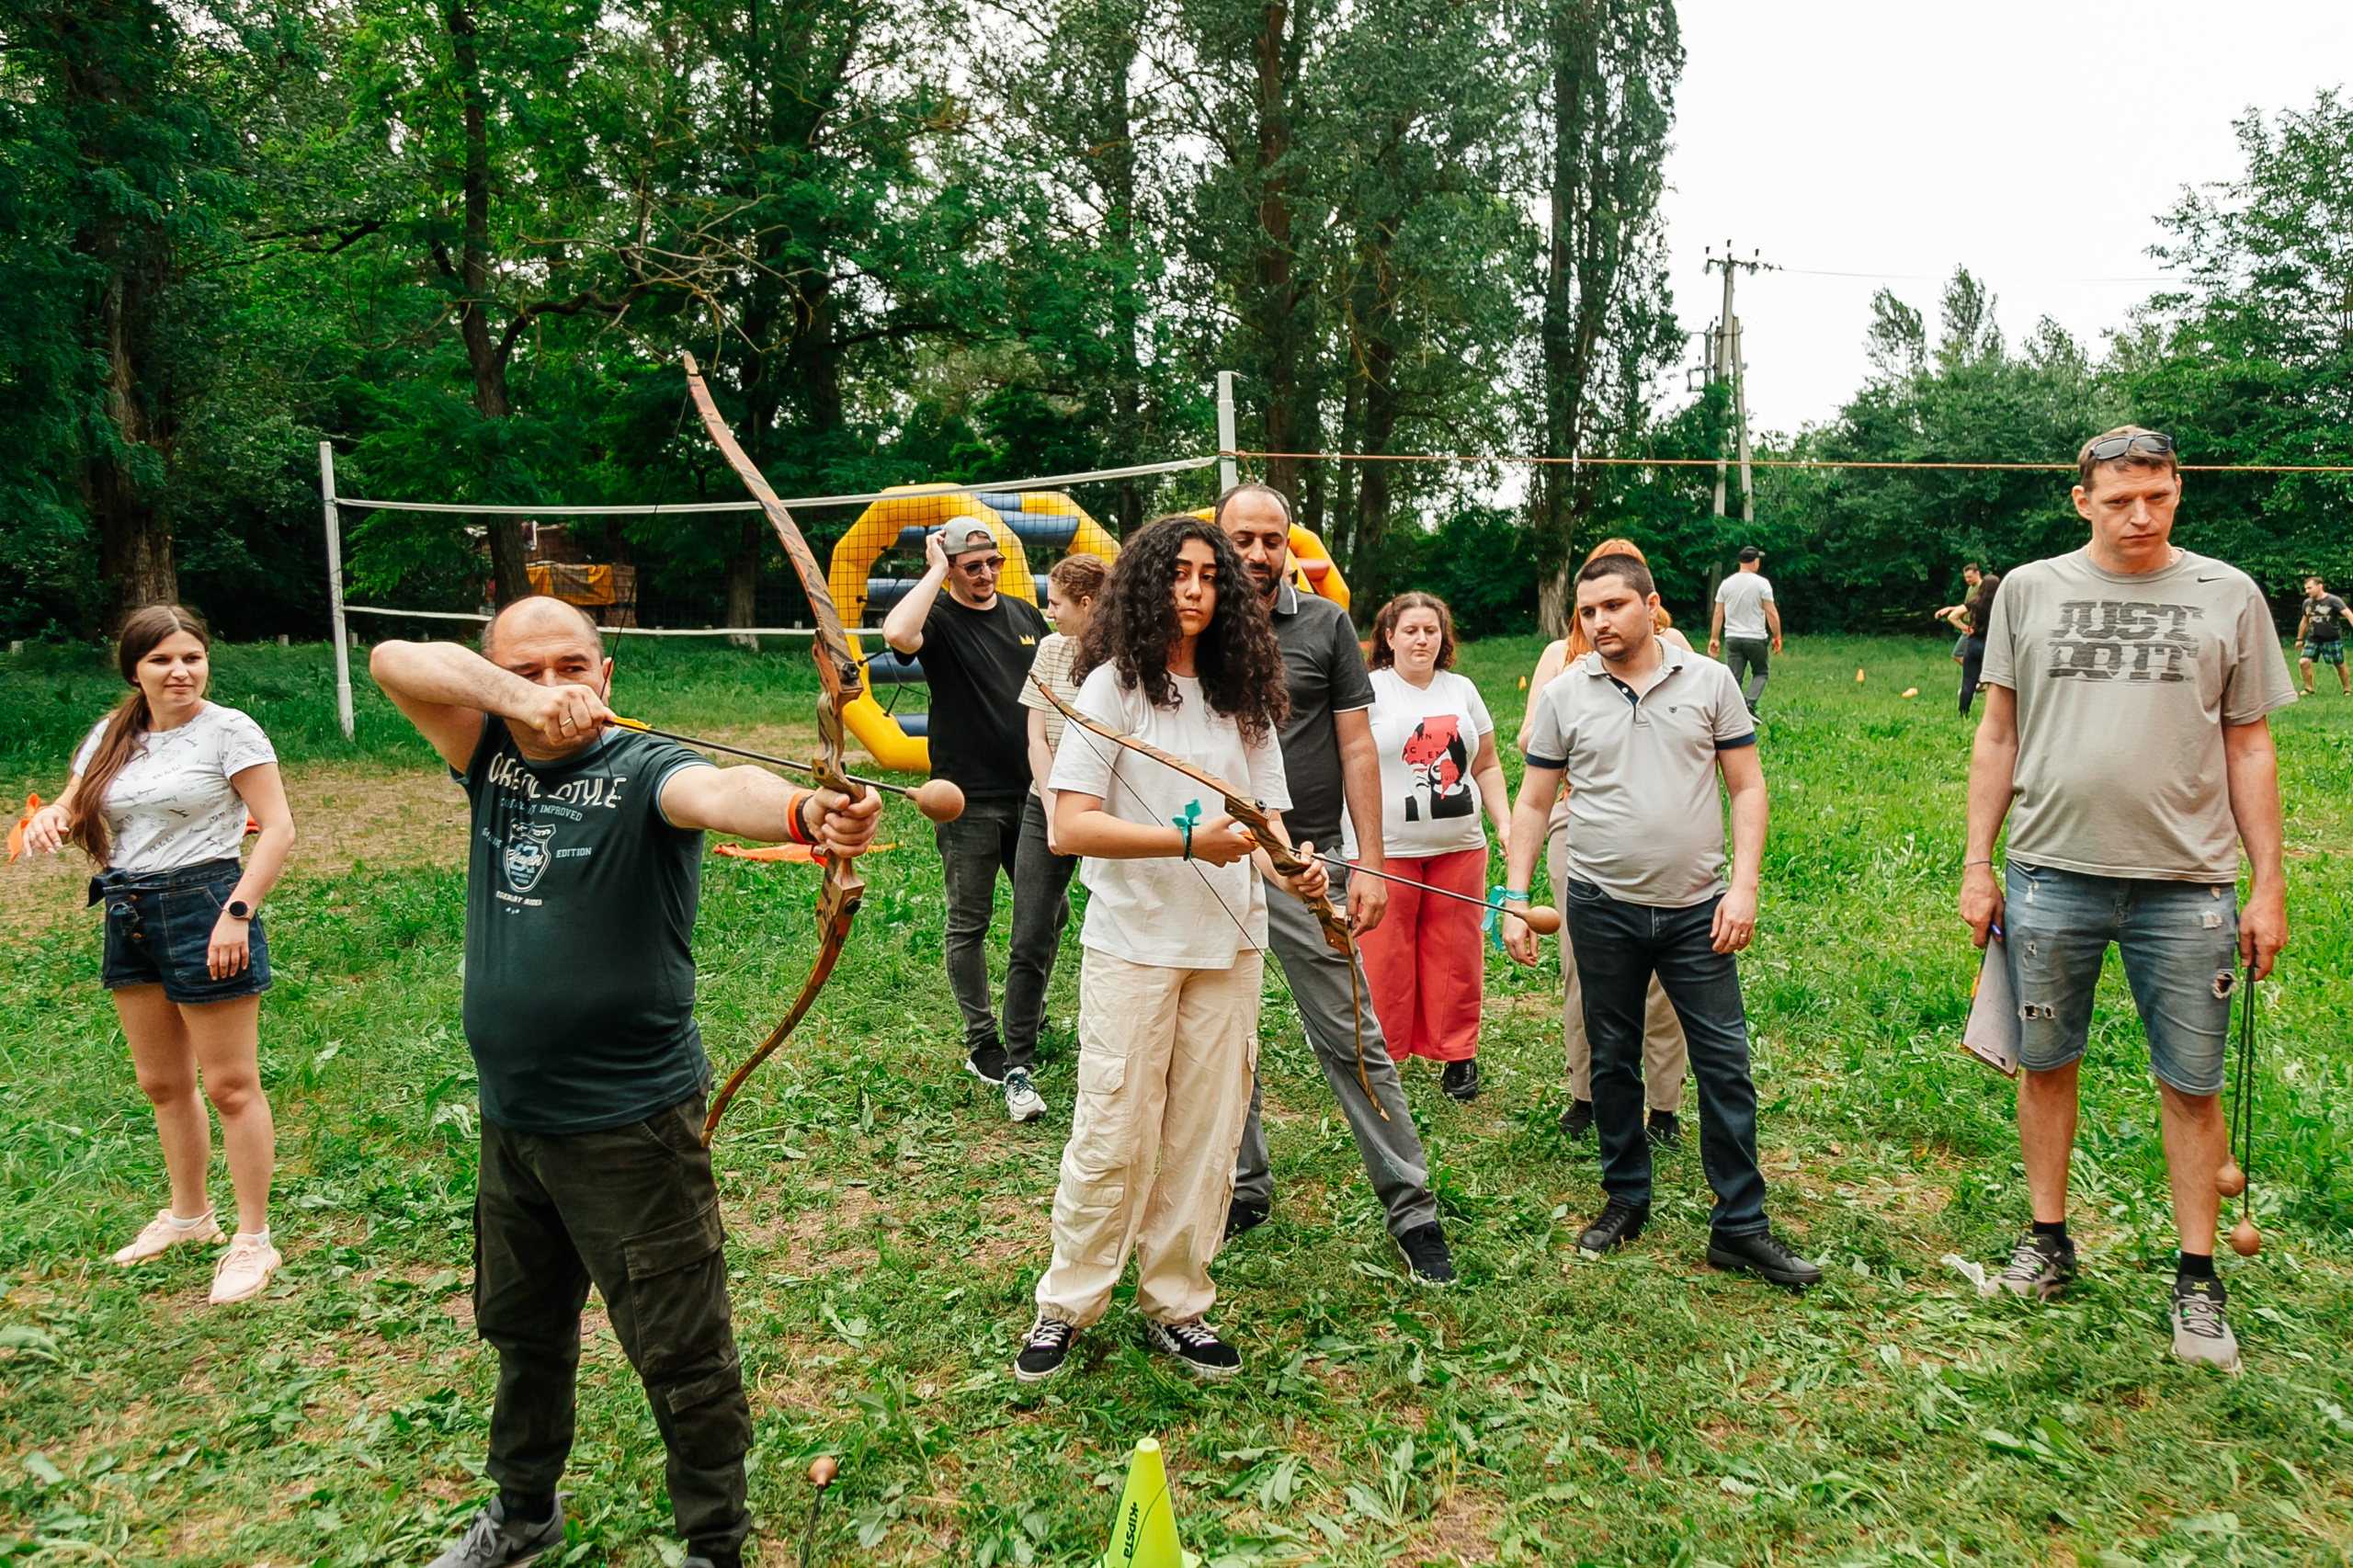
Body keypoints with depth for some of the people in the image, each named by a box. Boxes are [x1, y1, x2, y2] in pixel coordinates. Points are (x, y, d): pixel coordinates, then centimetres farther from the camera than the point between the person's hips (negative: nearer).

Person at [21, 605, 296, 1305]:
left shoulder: (228, 730, -9)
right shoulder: (112, 737, 9)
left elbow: (278, 827, -13)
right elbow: (74, 811, 14)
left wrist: (237, 913, -20)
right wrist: (51, 819, -11)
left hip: (203, 905, -7)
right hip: (129, 916, 7)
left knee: (229, 1085, -1)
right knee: (161, 1083, 18)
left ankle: (253, 1241, 10)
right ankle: (189, 1215, 36)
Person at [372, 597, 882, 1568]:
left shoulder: (641, 770, -15)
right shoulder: (491, 759, 3)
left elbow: (715, 790, -37)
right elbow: (394, 660, -9)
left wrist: (800, 810, -61)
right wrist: (517, 699, -28)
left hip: (629, 1125, -6)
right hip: (510, 1123, 7)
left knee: (682, 1354, 5)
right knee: (521, 1328, 27)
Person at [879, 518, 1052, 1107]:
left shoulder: (1026, 616, 11)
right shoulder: (939, 618, -5)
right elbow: (897, 634, -31)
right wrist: (936, 572, -17)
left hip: (1029, 792, 5)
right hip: (968, 800, -5)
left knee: (1046, 915, 5)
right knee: (968, 925, 4)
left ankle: (1024, 1024, 20)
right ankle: (982, 1045, 16)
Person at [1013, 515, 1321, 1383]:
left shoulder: (1243, 695, 10)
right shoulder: (1113, 687, -5)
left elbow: (1264, 815, 11)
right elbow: (1071, 826, -13)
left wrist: (1289, 861, -12)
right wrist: (1189, 840, -21)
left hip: (1229, 949, 5)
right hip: (1134, 945, -4)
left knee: (1205, 1138, 10)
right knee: (1113, 1138, 1)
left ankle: (1174, 1306, 25)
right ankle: (1065, 1307, 20)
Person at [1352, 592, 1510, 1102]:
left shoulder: (1462, 690, 13)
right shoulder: (1369, 691, -2)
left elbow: (1486, 766, 19)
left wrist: (1505, 823, 8)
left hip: (1458, 849, 4)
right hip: (1386, 851, -4)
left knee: (1455, 959, 8)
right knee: (1384, 963, 0)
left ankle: (1457, 1056, 20)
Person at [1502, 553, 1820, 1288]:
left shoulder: (1709, 681, 1)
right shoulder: (1564, 694, 1)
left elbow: (1747, 788, 3)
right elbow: (1533, 803, 5)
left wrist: (1743, 884, -7)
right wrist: (1514, 898, -1)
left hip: (1696, 909, 0)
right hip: (1602, 909, 1)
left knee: (1726, 1063, 1)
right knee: (1612, 1059, 12)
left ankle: (1740, 1226, 11)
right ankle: (1625, 1200, 28)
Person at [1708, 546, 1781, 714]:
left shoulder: (1726, 583, 4)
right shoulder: (1762, 583, -8)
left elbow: (1717, 614, 4)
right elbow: (1771, 612, -10)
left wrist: (1714, 639, 9)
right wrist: (1777, 637, -2)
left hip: (1732, 638, 3)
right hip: (1756, 638, -3)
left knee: (1735, 678, 6)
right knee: (1761, 672, 14)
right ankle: (1749, 704, -6)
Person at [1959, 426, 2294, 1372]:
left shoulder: (2227, 596, 4)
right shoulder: (2031, 591, 5)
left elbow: (2248, 748, 7)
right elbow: (1998, 737, 8)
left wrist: (2268, 884, 3)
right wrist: (1977, 864, 4)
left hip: (2186, 886, -1)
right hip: (2052, 874, 1)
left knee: (2191, 1083, 6)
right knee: (2047, 1062, 10)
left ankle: (2197, 1276, 20)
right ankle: (2047, 1239, 27)